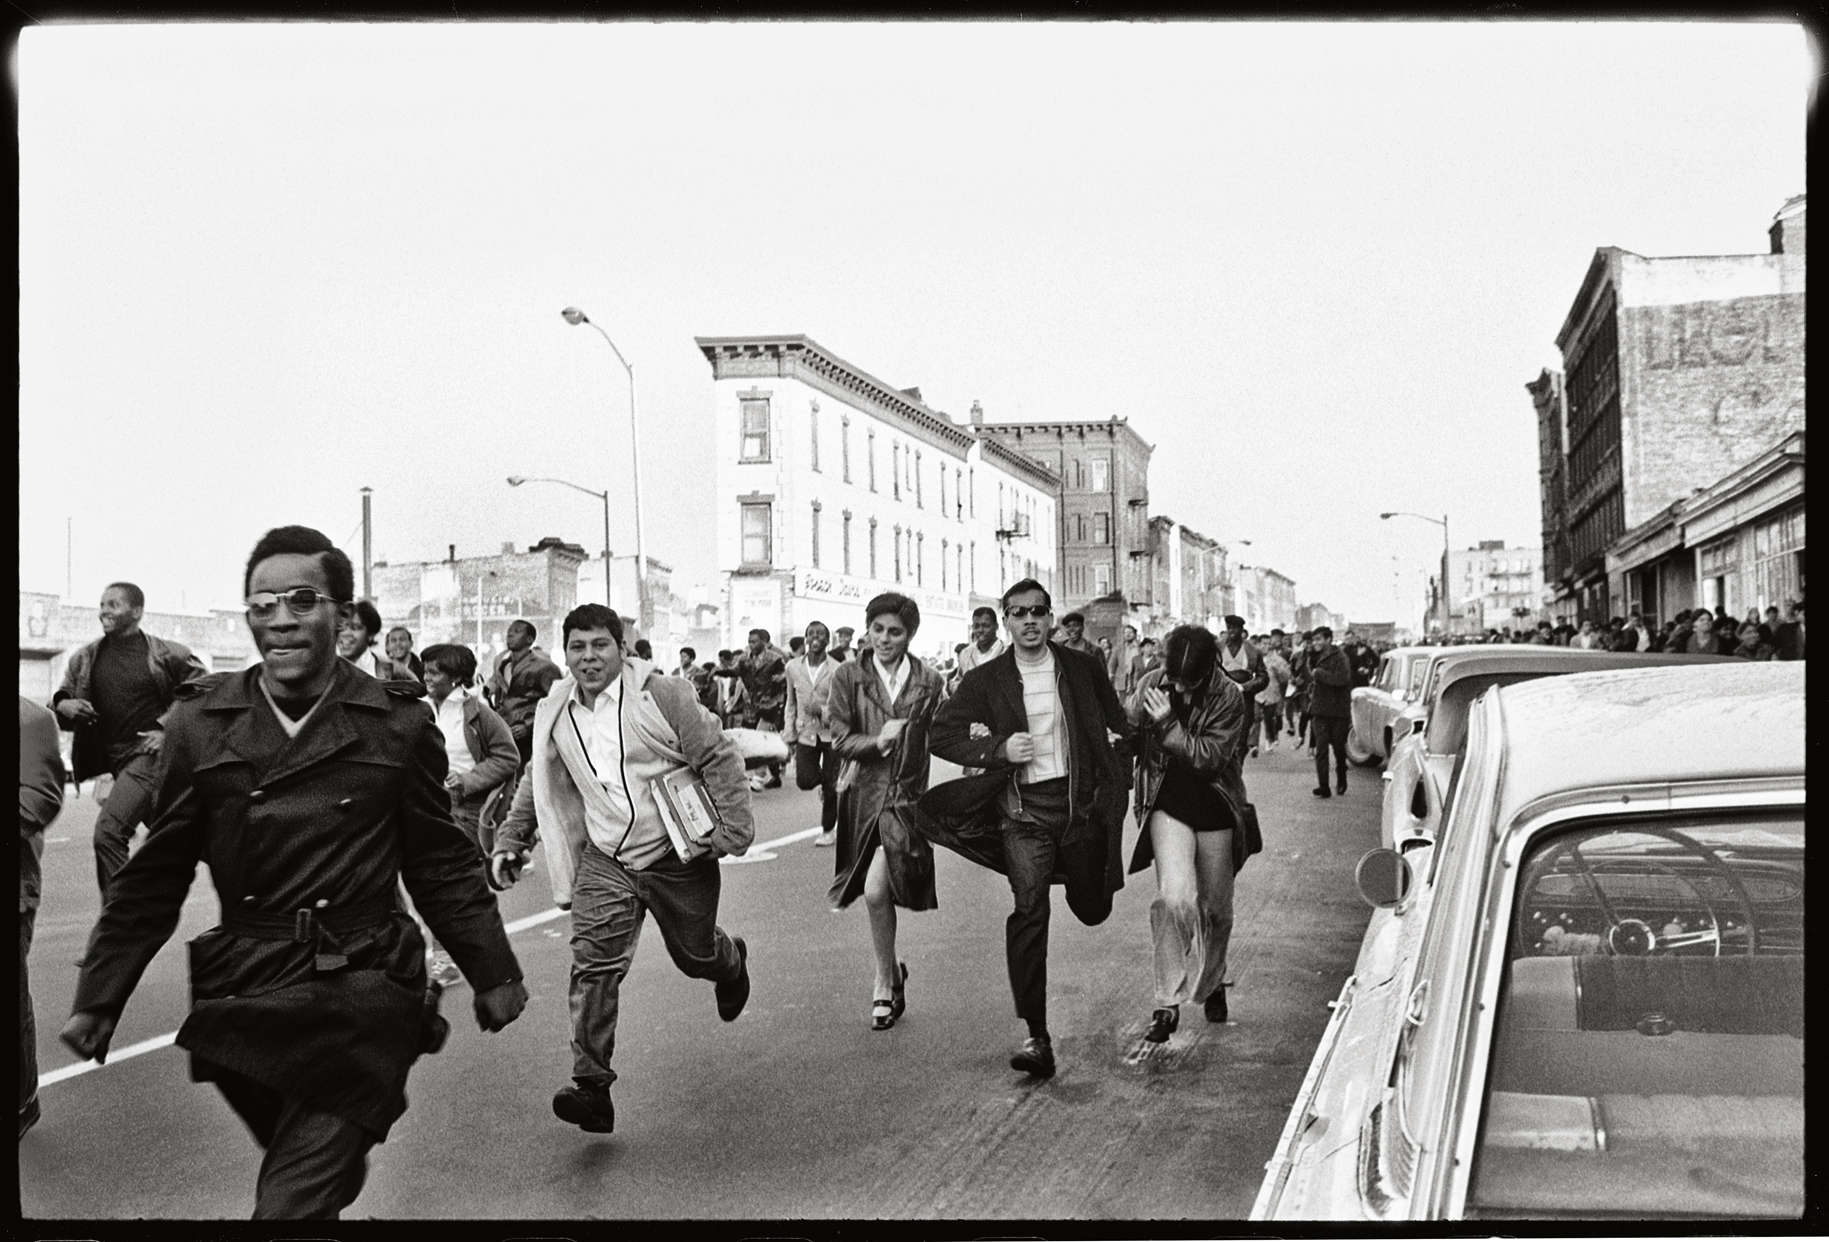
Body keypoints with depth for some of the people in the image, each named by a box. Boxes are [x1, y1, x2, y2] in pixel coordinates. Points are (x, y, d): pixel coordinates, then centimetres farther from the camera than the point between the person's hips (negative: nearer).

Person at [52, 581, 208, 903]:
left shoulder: (168, 655, -5)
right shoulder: (85, 657, 10)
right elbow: (62, 698, 18)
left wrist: (168, 730, -11)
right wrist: (62, 705, -7)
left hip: (148, 752, -6)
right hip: (111, 756, 6)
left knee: (108, 832, -21)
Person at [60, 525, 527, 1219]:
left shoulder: (399, 724, -3)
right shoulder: (200, 724, 1)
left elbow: (442, 866, 5)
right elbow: (155, 875, 6)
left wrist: (493, 975, 9)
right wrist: (97, 998, 6)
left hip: (362, 1006, -3)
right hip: (243, 1002, 3)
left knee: (293, 1202, -13)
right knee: (325, 1176, 18)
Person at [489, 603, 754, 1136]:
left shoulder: (662, 696, -14)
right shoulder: (555, 714, 2)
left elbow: (720, 759, -12)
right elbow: (537, 785, 18)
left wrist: (732, 828, -18)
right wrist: (510, 841, 13)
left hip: (678, 854, -3)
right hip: (605, 860, 3)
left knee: (695, 954, 15)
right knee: (594, 967, -12)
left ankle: (731, 962, 53)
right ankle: (592, 1086, -9)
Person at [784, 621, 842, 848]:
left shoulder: (837, 670, -10)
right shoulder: (793, 667, 2)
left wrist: (823, 711, -24)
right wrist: (790, 733, 8)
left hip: (831, 733, -3)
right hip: (806, 732, 3)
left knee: (830, 785, 3)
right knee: (804, 781, -8)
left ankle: (828, 829, 22)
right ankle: (823, 780, 28)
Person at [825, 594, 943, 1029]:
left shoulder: (930, 683, 4)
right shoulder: (848, 678, 3)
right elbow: (841, 740, -3)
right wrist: (878, 741, -19)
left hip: (907, 796, -2)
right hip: (865, 794, 2)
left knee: (877, 891, -14)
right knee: (877, 892, 8)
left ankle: (884, 981, 7)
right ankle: (890, 975, 33)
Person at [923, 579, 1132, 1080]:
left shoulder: (1082, 668, 4)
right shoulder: (985, 680, 0)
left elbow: (1119, 726, 15)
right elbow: (941, 736, 1)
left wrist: (1117, 782, 1)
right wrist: (998, 749, -12)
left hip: (1079, 800, 2)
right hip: (1022, 808, -2)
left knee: (1093, 909, 12)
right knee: (1029, 909, -16)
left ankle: (1077, 871, 51)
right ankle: (1036, 1037, -15)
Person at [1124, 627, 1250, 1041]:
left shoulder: (1228, 697, -14)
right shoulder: (1151, 685, -7)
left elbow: (1208, 759, -20)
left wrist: (1169, 724, -26)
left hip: (1215, 809, 0)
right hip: (1168, 807, 0)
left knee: (1215, 907, 12)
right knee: (1175, 897, -20)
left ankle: (1212, 982, 40)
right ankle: (1168, 1002, -14)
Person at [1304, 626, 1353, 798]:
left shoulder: (1339, 657, -9)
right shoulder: (1316, 657, 11)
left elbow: (1341, 679, -24)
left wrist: (1319, 674, -17)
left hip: (1338, 711, -4)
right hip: (1319, 711, 4)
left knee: (1339, 748, 9)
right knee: (1321, 749, -6)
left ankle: (1341, 781, 30)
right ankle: (1323, 786, -10)